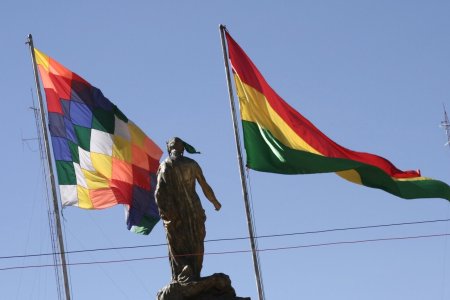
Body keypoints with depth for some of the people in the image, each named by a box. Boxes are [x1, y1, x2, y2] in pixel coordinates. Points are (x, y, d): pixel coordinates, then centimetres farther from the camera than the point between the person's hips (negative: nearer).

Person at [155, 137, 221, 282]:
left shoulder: (163, 166, 2)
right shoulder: (191, 164, 4)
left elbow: (159, 193, -8)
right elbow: (205, 187, 5)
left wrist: (163, 212, -5)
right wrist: (215, 202, 19)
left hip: (173, 212, -1)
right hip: (193, 210, 1)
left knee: (177, 248, 2)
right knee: (196, 246, 7)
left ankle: (183, 274, -18)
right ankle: (195, 275, -1)